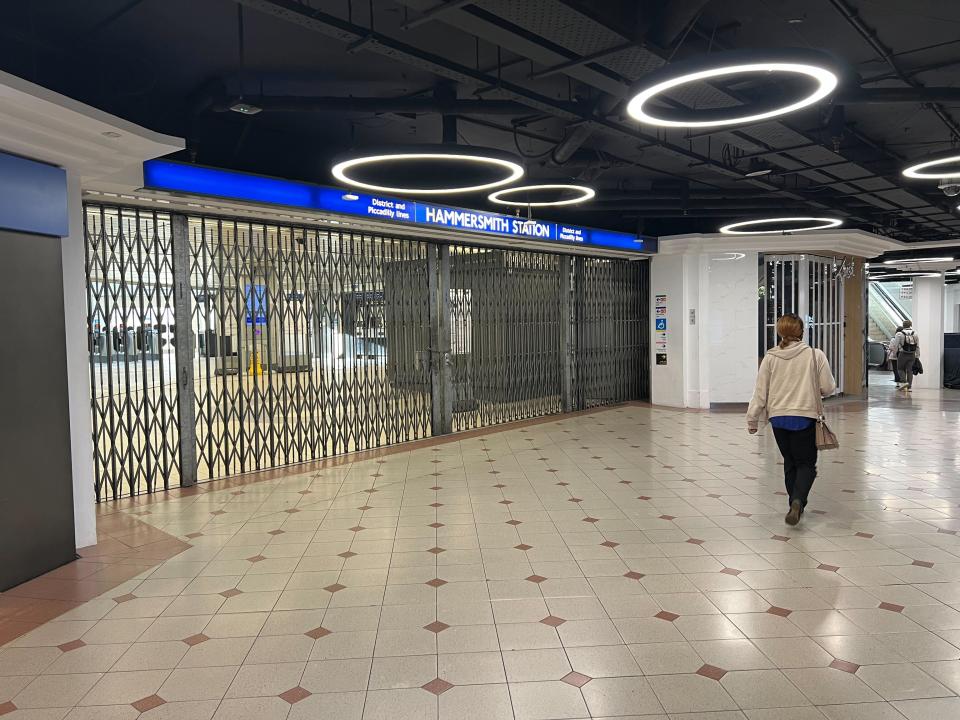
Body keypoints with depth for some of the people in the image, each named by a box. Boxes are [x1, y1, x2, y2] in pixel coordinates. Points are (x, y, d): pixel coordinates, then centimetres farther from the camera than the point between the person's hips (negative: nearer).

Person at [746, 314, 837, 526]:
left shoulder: (770, 358, -2)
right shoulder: (815, 355, -6)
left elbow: (760, 392, 0)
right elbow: (828, 388, -2)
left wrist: (752, 419, 8)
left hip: (778, 418, 2)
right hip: (805, 417, -2)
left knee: (790, 462, 17)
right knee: (806, 463, 7)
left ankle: (796, 505, 23)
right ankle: (798, 500, -16)